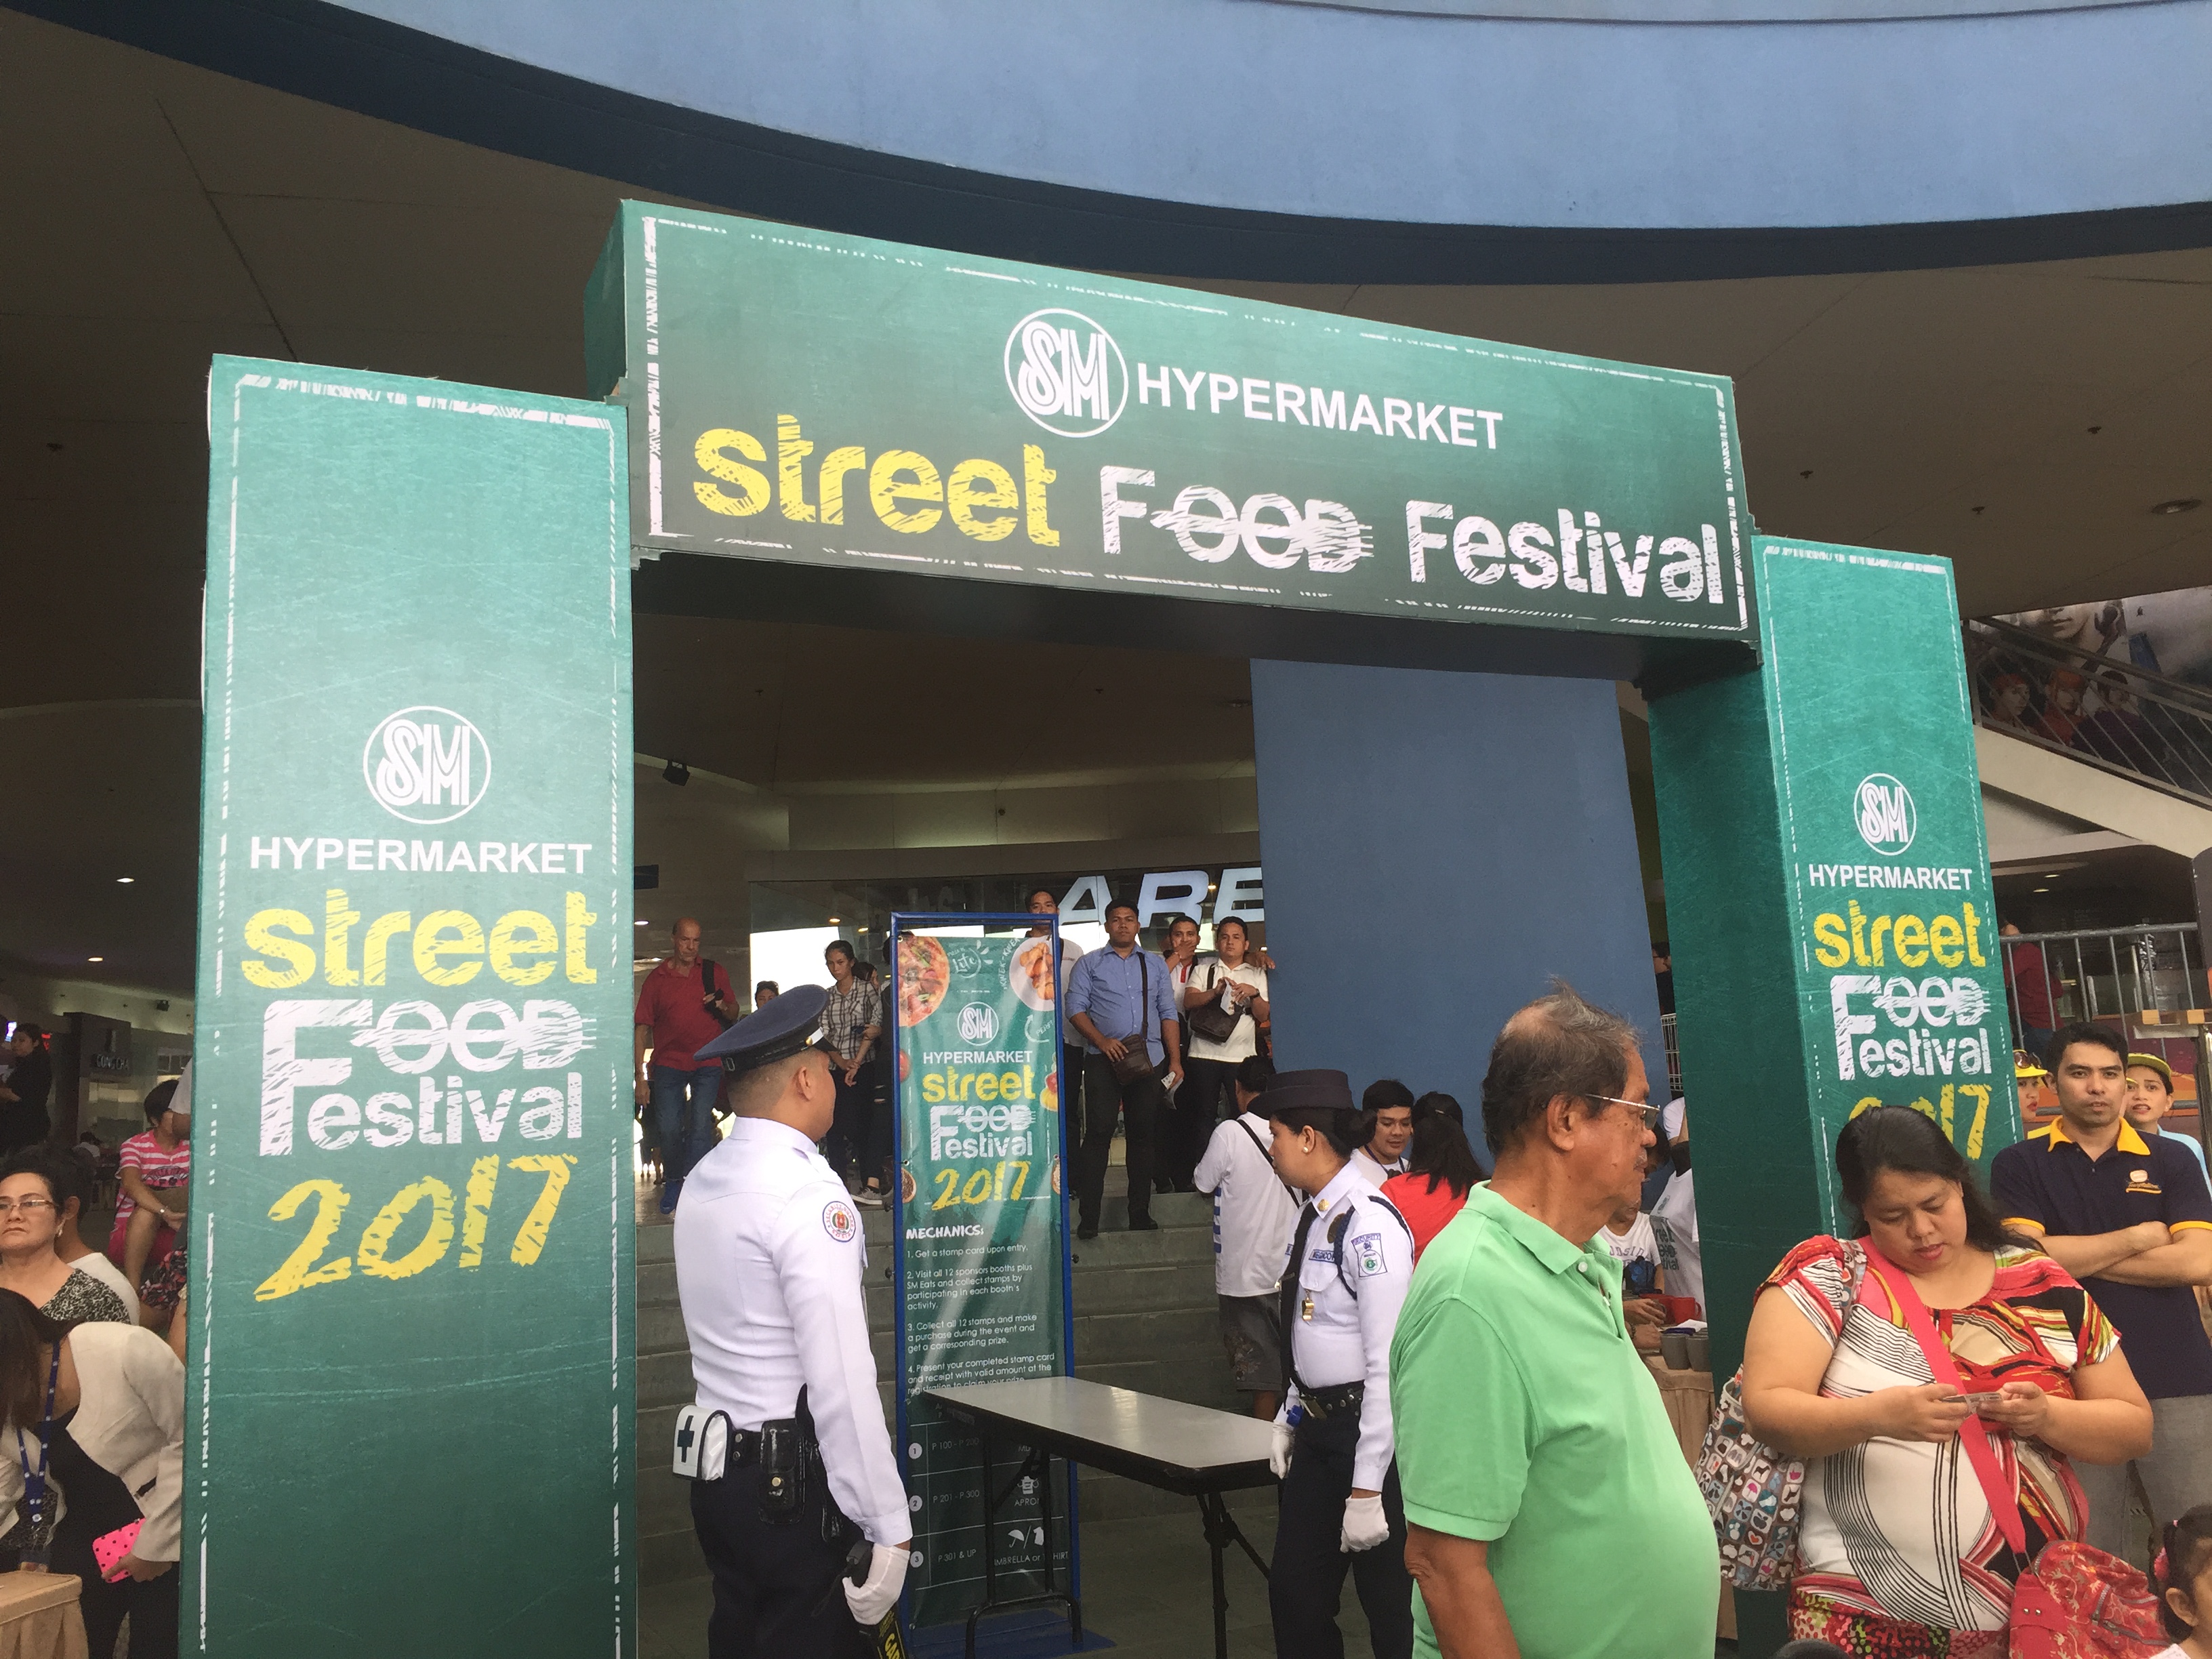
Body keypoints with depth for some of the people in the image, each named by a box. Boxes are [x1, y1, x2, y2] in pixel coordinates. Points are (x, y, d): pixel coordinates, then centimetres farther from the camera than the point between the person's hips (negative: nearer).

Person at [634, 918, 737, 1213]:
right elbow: (642, 1027, 0)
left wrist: (723, 1006, -10)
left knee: (701, 1128, -9)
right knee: (669, 1129, 2)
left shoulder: (712, 974, 7)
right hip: (668, 1064, 0)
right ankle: (672, 1183, 23)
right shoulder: (656, 979, 3)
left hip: (707, 1064, 0)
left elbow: (733, 1013, 15)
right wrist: (640, 1075, -6)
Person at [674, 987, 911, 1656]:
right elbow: (842, 1378, -22)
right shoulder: (808, 1193, -19)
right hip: (795, 1478, -9)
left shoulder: (703, 1179, 9)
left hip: (716, 1467, 9)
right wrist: (889, 1525, -19)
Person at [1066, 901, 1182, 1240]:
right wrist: (1102, 1041, -14)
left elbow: (1169, 1014, 13)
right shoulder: (1089, 964, 9)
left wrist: (1175, 1060, 4)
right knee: (1098, 1134, -8)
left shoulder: (1155, 965, 17)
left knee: (1143, 1135, 5)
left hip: (1149, 1060, 3)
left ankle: (1140, 1214, 13)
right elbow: (1075, 1009, 0)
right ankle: (1088, 1218, -6)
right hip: (1103, 1060, -3)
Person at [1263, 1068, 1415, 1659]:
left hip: (1368, 1429, -8)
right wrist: (1290, 1416, 14)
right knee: (1294, 1592, 15)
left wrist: (1367, 1489, -22)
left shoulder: (1369, 1225, -22)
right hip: (1317, 1426, 8)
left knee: (1390, 1606, 7)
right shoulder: (1312, 1216, 6)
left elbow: (1388, 1366, -23)